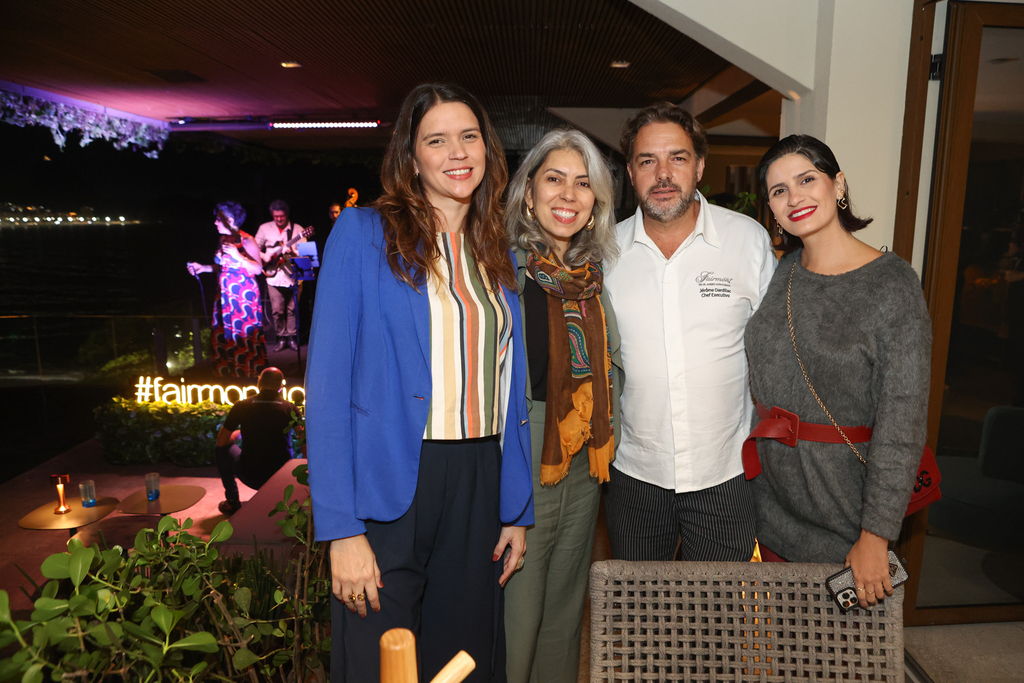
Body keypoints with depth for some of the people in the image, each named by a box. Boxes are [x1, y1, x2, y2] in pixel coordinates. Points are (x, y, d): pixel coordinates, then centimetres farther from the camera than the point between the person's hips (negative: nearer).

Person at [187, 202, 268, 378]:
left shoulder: (246, 240, -9)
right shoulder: (224, 240, 12)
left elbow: (258, 269, -15)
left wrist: (238, 256, -24)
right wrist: (202, 268, 15)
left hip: (244, 297, -7)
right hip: (225, 296, 7)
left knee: (245, 336, -4)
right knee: (223, 337, 8)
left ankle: (251, 374, 8)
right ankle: (228, 374, 19)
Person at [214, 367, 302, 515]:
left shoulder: (241, 406, -6)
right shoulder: (290, 408, -7)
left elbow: (222, 441, 3)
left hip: (250, 478, -1)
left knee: (223, 448, 26)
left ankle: (232, 503, 28)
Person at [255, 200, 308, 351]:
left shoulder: (297, 229, 3)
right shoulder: (265, 228, 10)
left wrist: (292, 252, -21)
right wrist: (263, 256, -2)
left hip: (293, 275, -1)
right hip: (274, 275, 1)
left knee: (292, 309, 2)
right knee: (277, 310, -2)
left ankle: (292, 337, 12)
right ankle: (281, 338, 11)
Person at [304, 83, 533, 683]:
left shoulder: (498, 255, 11)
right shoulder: (364, 234, -5)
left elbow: (509, 397, 12)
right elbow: (328, 386, -10)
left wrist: (518, 511, 8)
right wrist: (342, 529, -15)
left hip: (479, 491, 5)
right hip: (388, 489, -4)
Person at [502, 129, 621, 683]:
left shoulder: (594, 277, 8)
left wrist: (600, 439, 12)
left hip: (582, 476, 6)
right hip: (518, 481, -6)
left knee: (564, 619, 21)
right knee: (513, 633, 5)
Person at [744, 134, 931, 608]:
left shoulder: (891, 283, -14)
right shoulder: (779, 271, 2)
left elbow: (902, 420, -16)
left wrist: (875, 537, -17)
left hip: (843, 514, -4)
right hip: (771, 497, 4)